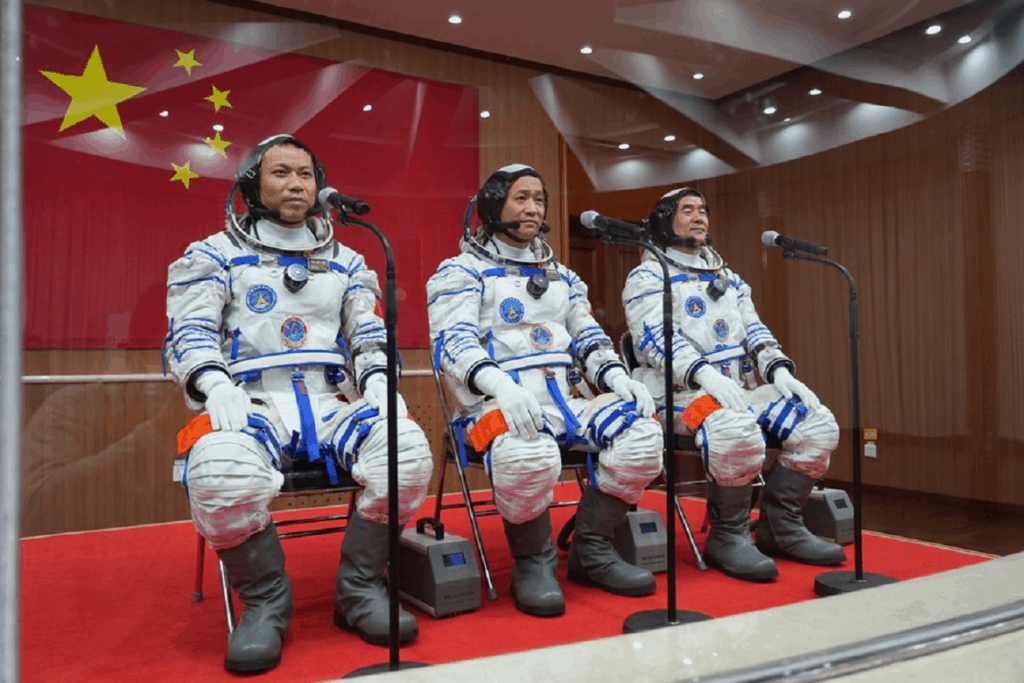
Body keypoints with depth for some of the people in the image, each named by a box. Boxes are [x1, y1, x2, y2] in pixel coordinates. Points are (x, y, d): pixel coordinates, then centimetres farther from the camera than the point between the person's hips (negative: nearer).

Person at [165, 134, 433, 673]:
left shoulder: (345, 261, 21)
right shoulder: (214, 255, 13)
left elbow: (371, 337, 17)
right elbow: (188, 334, 3)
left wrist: (379, 381, -6)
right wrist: (216, 384, -18)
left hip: (331, 404, 3)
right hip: (250, 405, -2)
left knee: (408, 450, -29)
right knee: (223, 473, -38)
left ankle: (359, 588, -7)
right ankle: (264, 602, -9)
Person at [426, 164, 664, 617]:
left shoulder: (561, 276, 24)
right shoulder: (461, 272, 5)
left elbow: (588, 337, 20)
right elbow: (453, 342, -11)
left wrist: (619, 379, -2)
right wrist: (500, 383, -31)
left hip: (564, 402, 6)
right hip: (500, 406, -6)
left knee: (641, 432, -19)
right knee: (529, 456, -39)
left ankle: (592, 550, -1)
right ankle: (533, 563, -9)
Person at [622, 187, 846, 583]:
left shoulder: (729, 279, 24)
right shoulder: (648, 277, 2)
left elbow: (754, 331, 17)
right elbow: (657, 338, -14)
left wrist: (780, 371, -4)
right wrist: (704, 374, -30)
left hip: (737, 390, 7)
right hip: (678, 393, -7)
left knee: (818, 425, -12)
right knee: (737, 432, -37)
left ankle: (779, 528, 1)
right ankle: (726, 538, -16)